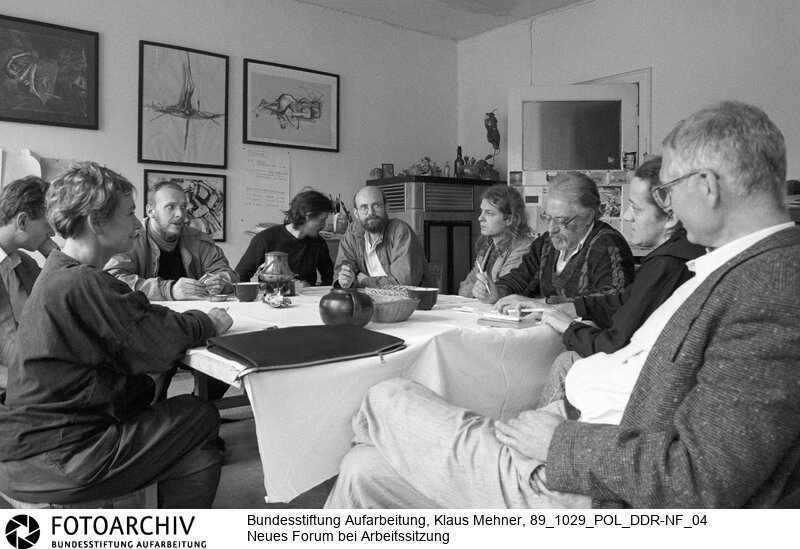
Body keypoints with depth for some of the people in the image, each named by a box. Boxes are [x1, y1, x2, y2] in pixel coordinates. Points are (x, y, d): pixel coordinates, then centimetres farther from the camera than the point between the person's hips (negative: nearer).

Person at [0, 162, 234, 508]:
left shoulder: (60, 275, 12)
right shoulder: (80, 284, -22)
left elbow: (134, 319, 10)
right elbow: (155, 346, -21)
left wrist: (202, 320, -2)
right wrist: (207, 323, -4)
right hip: (57, 460, -9)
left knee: (199, 460, 7)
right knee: (201, 416, -3)